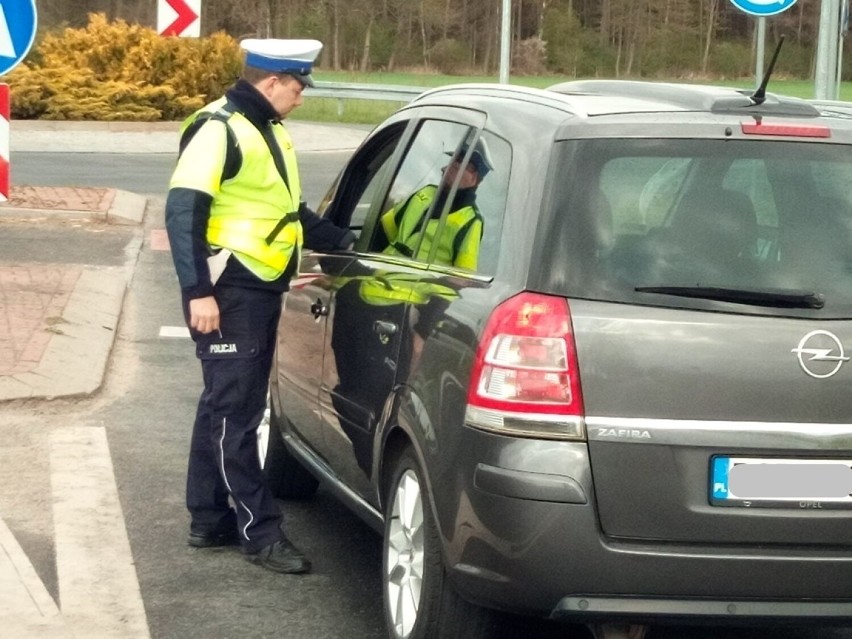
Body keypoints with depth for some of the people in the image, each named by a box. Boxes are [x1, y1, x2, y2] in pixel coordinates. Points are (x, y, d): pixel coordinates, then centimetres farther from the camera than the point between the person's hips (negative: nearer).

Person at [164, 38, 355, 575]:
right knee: (236, 411, -6)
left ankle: (211, 519, 21)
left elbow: (290, 211, 26)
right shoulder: (219, 129, -14)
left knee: (227, 406, 14)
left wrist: (345, 242, 19)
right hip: (228, 292, -10)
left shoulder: (268, 132, 16)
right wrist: (199, 291, -23)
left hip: (262, 289, 10)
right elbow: (183, 211, -20)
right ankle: (260, 531, -4)